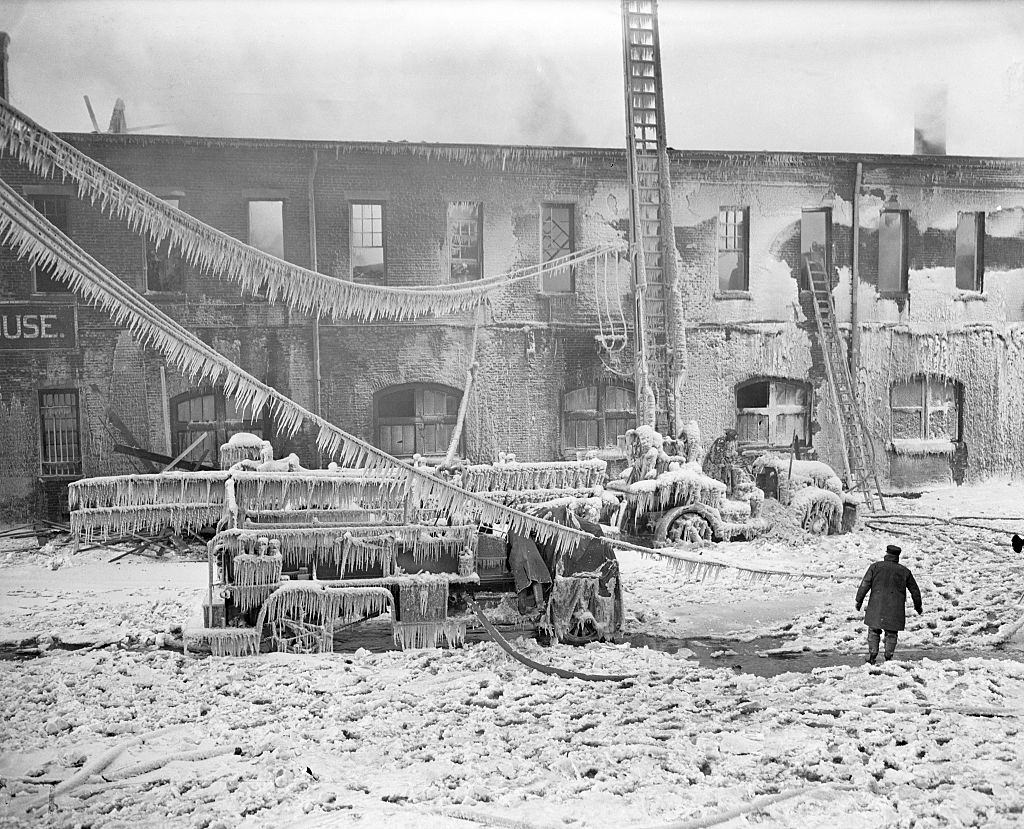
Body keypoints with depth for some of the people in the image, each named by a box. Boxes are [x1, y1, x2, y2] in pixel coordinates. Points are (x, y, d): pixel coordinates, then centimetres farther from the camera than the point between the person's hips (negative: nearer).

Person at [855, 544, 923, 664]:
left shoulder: (876, 566, 2)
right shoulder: (904, 571, 7)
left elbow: (865, 584, -5)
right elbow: (915, 591, 14)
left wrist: (859, 600, 1)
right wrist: (918, 605, 28)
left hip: (876, 606, -1)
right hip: (895, 609, 1)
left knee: (874, 631, 11)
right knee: (891, 633, 10)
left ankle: (872, 654, 0)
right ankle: (888, 658, 5)